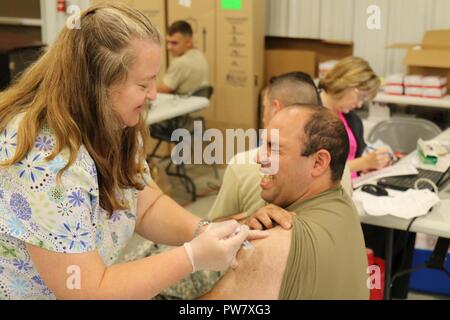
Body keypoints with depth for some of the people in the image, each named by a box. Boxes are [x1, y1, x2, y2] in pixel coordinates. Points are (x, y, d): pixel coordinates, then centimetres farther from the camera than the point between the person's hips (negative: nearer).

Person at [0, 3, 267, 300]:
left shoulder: (109, 127, -5)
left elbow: (147, 206, 1)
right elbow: (87, 291, -25)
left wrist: (202, 231, -16)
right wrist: (194, 256, -25)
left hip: (90, 279, 7)